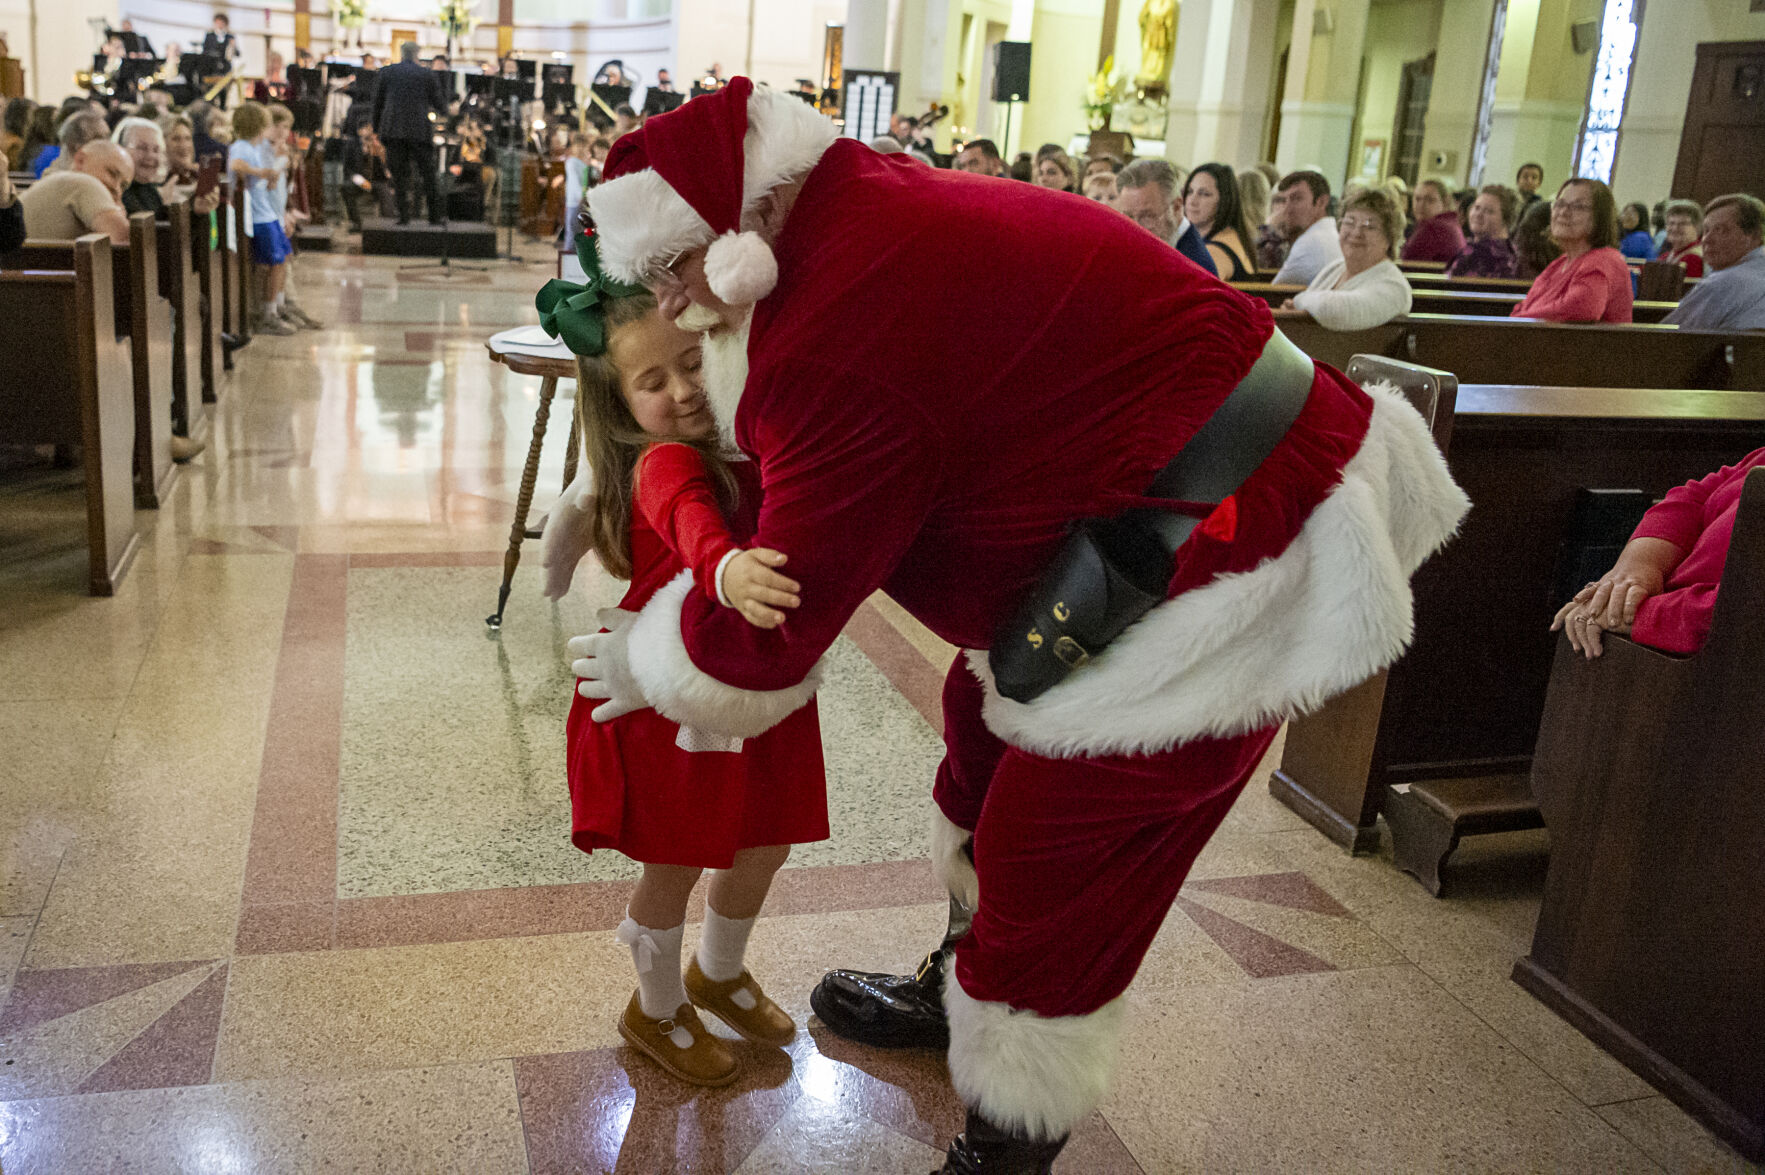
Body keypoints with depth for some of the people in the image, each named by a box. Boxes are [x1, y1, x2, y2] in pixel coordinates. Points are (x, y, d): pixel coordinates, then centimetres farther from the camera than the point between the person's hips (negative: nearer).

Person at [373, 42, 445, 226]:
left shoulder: (387, 72, 6)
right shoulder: (426, 74, 1)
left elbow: (378, 102, 9)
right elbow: (437, 102, 6)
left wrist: (376, 128, 17)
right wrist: (444, 111, 29)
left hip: (393, 129, 1)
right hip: (419, 130, -1)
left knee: (399, 174, 4)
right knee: (427, 174, 5)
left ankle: (404, 215, 0)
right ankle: (435, 216, 5)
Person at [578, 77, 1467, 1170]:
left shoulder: (844, 339, -28)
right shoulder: (875, 211, 4)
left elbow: (781, 611, -19)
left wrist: (647, 664, 1)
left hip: (1230, 569, -11)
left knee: (1049, 870, 1)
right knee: (988, 726, 24)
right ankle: (958, 994, 48)